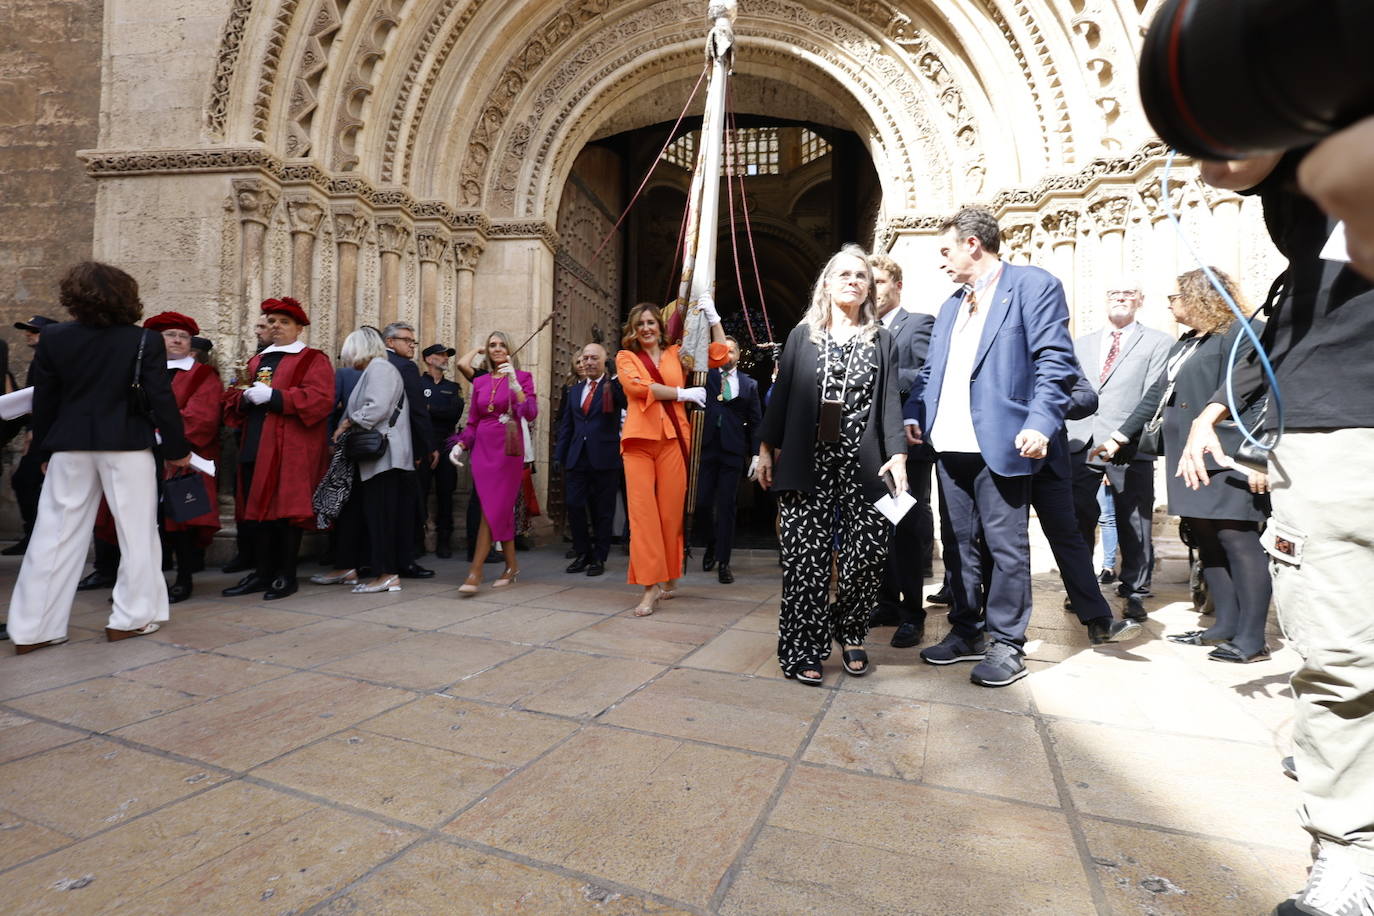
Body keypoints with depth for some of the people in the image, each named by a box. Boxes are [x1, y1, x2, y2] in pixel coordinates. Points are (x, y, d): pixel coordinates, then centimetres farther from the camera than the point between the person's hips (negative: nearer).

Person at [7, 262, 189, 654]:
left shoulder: (52, 338, 2)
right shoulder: (145, 341, -7)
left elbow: (43, 400, 5)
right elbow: (161, 399, -10)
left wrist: (43, 450, 14)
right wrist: (176, 448, -2)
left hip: (70, 446, 3)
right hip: (127, 445, -3)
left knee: (55, 534, 9)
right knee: (137, 531, 7)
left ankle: (32, 628, 14)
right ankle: (131, 617, 11)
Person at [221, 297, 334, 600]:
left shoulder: (313, 360, 1)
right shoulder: (257, 361, 22)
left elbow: (319, 399, -14)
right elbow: (234, 400, 18)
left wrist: (273, 396, -17)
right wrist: (246, 397, -5)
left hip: (291, 449, -7)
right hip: (255, 447, 7)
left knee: (286, 508, -4)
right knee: (255, 510, 8)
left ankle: (286, 575, 7)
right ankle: (261, 573, 18)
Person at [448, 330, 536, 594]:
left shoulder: (522, 377, 2)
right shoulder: (479, 382, 13)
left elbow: (531, 413, -12)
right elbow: (472, 421, 15)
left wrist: (514, 383, -22)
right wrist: (460, 445, -1)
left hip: (508, 449, -4)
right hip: (482, 448, 4)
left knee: (494, 509, -7)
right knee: (499, 509, 4)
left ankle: (475, 572, -7)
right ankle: (511, 565, 16)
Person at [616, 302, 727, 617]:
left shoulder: (676, 354, 18)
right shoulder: (625, 357, 14)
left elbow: (718, 357, 12)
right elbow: (637, 386, -5)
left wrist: (713, 317, 8)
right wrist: (683, 393, -4)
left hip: (673, 438, 1)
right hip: (639, 439, -1)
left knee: (671, 509, 2)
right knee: (642, 509, -7)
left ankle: (669, 576, 18)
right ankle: (650, 585, -4)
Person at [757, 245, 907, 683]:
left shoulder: (882, 340, 14)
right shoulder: (802, 335, 12)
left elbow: (890, 400, 5)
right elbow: (781, 394, 8)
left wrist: (897, 454, -7)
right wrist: (766, 448, 2)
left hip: (863, 463, 1)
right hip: (807, 462, -1)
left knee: (869, 551, -4)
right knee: (807, 556, -1)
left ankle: (849, 632, 22)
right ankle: (803, 649, 11)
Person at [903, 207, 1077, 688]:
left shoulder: (1034, 285, -1)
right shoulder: (951, 304, 22)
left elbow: (1056, 362, -10)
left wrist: (1040, 424, -21)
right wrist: (914, 413, 6)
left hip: (999, 442, -7)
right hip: (950, 443, 8)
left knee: (1006, 547, 1)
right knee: (960, 543, 14)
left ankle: (1006, 644, 14)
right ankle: (966, 631, 27)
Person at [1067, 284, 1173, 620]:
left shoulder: (1158, 342, 8)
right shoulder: (1082, 343, 20)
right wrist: (1064, 432, 4)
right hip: (1081, 441, 3)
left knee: (1134, 523, 3)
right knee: (1078, 518, 5)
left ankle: (1134, 591, 16)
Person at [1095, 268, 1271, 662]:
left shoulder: (1240, 333, -6)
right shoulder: (1186, 343, 20)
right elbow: (1157, 395, 23)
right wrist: (1119, 438, 22)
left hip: (1226, 462, -9)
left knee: (1238, 543, -5)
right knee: (1208, 544, 10)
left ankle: (1251, 639, 2)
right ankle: (1225, 626, 19)